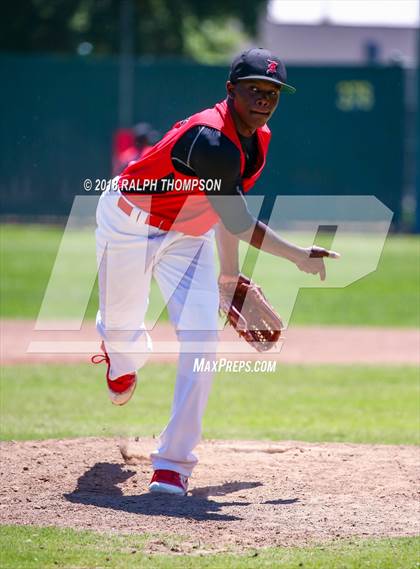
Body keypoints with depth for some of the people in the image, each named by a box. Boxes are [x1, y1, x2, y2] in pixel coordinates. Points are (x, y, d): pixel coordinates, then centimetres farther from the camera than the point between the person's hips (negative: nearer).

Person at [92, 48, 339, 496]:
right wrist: (298, 258, -19)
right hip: (130, 223, -7)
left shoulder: (258, 139, -6)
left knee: (201, 338, -11)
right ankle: (123, 356, 52)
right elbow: (238, 223, -28)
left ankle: (173, 463, -10)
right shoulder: (210, 141, -34)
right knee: (121, 330, 8)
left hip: (188, 235, 7)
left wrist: (229, 269, 15)